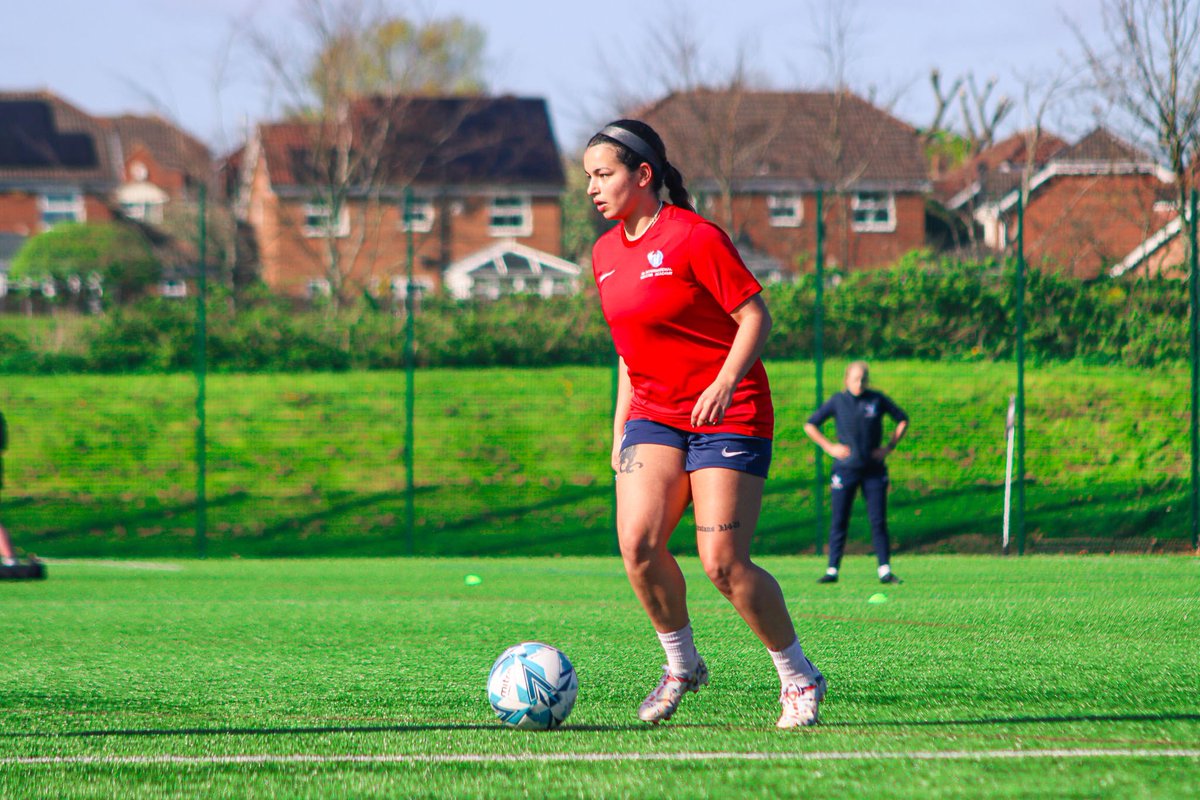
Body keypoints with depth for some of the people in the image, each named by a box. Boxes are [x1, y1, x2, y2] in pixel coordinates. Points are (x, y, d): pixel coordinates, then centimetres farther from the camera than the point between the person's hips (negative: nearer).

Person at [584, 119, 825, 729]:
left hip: (730, 416, -6)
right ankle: (681, 666, 6)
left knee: (723, 564, -13)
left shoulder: (695, 239, -13)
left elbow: (755, 317, -12)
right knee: (637, 541, -15)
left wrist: (724, 383, -26)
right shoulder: (606, 253, 10)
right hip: (655, 415, 6)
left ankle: (798, 677, 7)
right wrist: (621, 427, 16)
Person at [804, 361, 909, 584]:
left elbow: (902, 419, 15)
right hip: (845, 469, -1)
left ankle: (885, 570, 0)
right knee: (838, 521, -2)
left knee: (878, 521, -2)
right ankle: (832, 570, 3)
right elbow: (810, 425, 8)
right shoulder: (837, 402, 1)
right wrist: (829, 447, -2)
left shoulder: (877, 400, 3)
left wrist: (889, 447, 4)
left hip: (874, 469, 1)